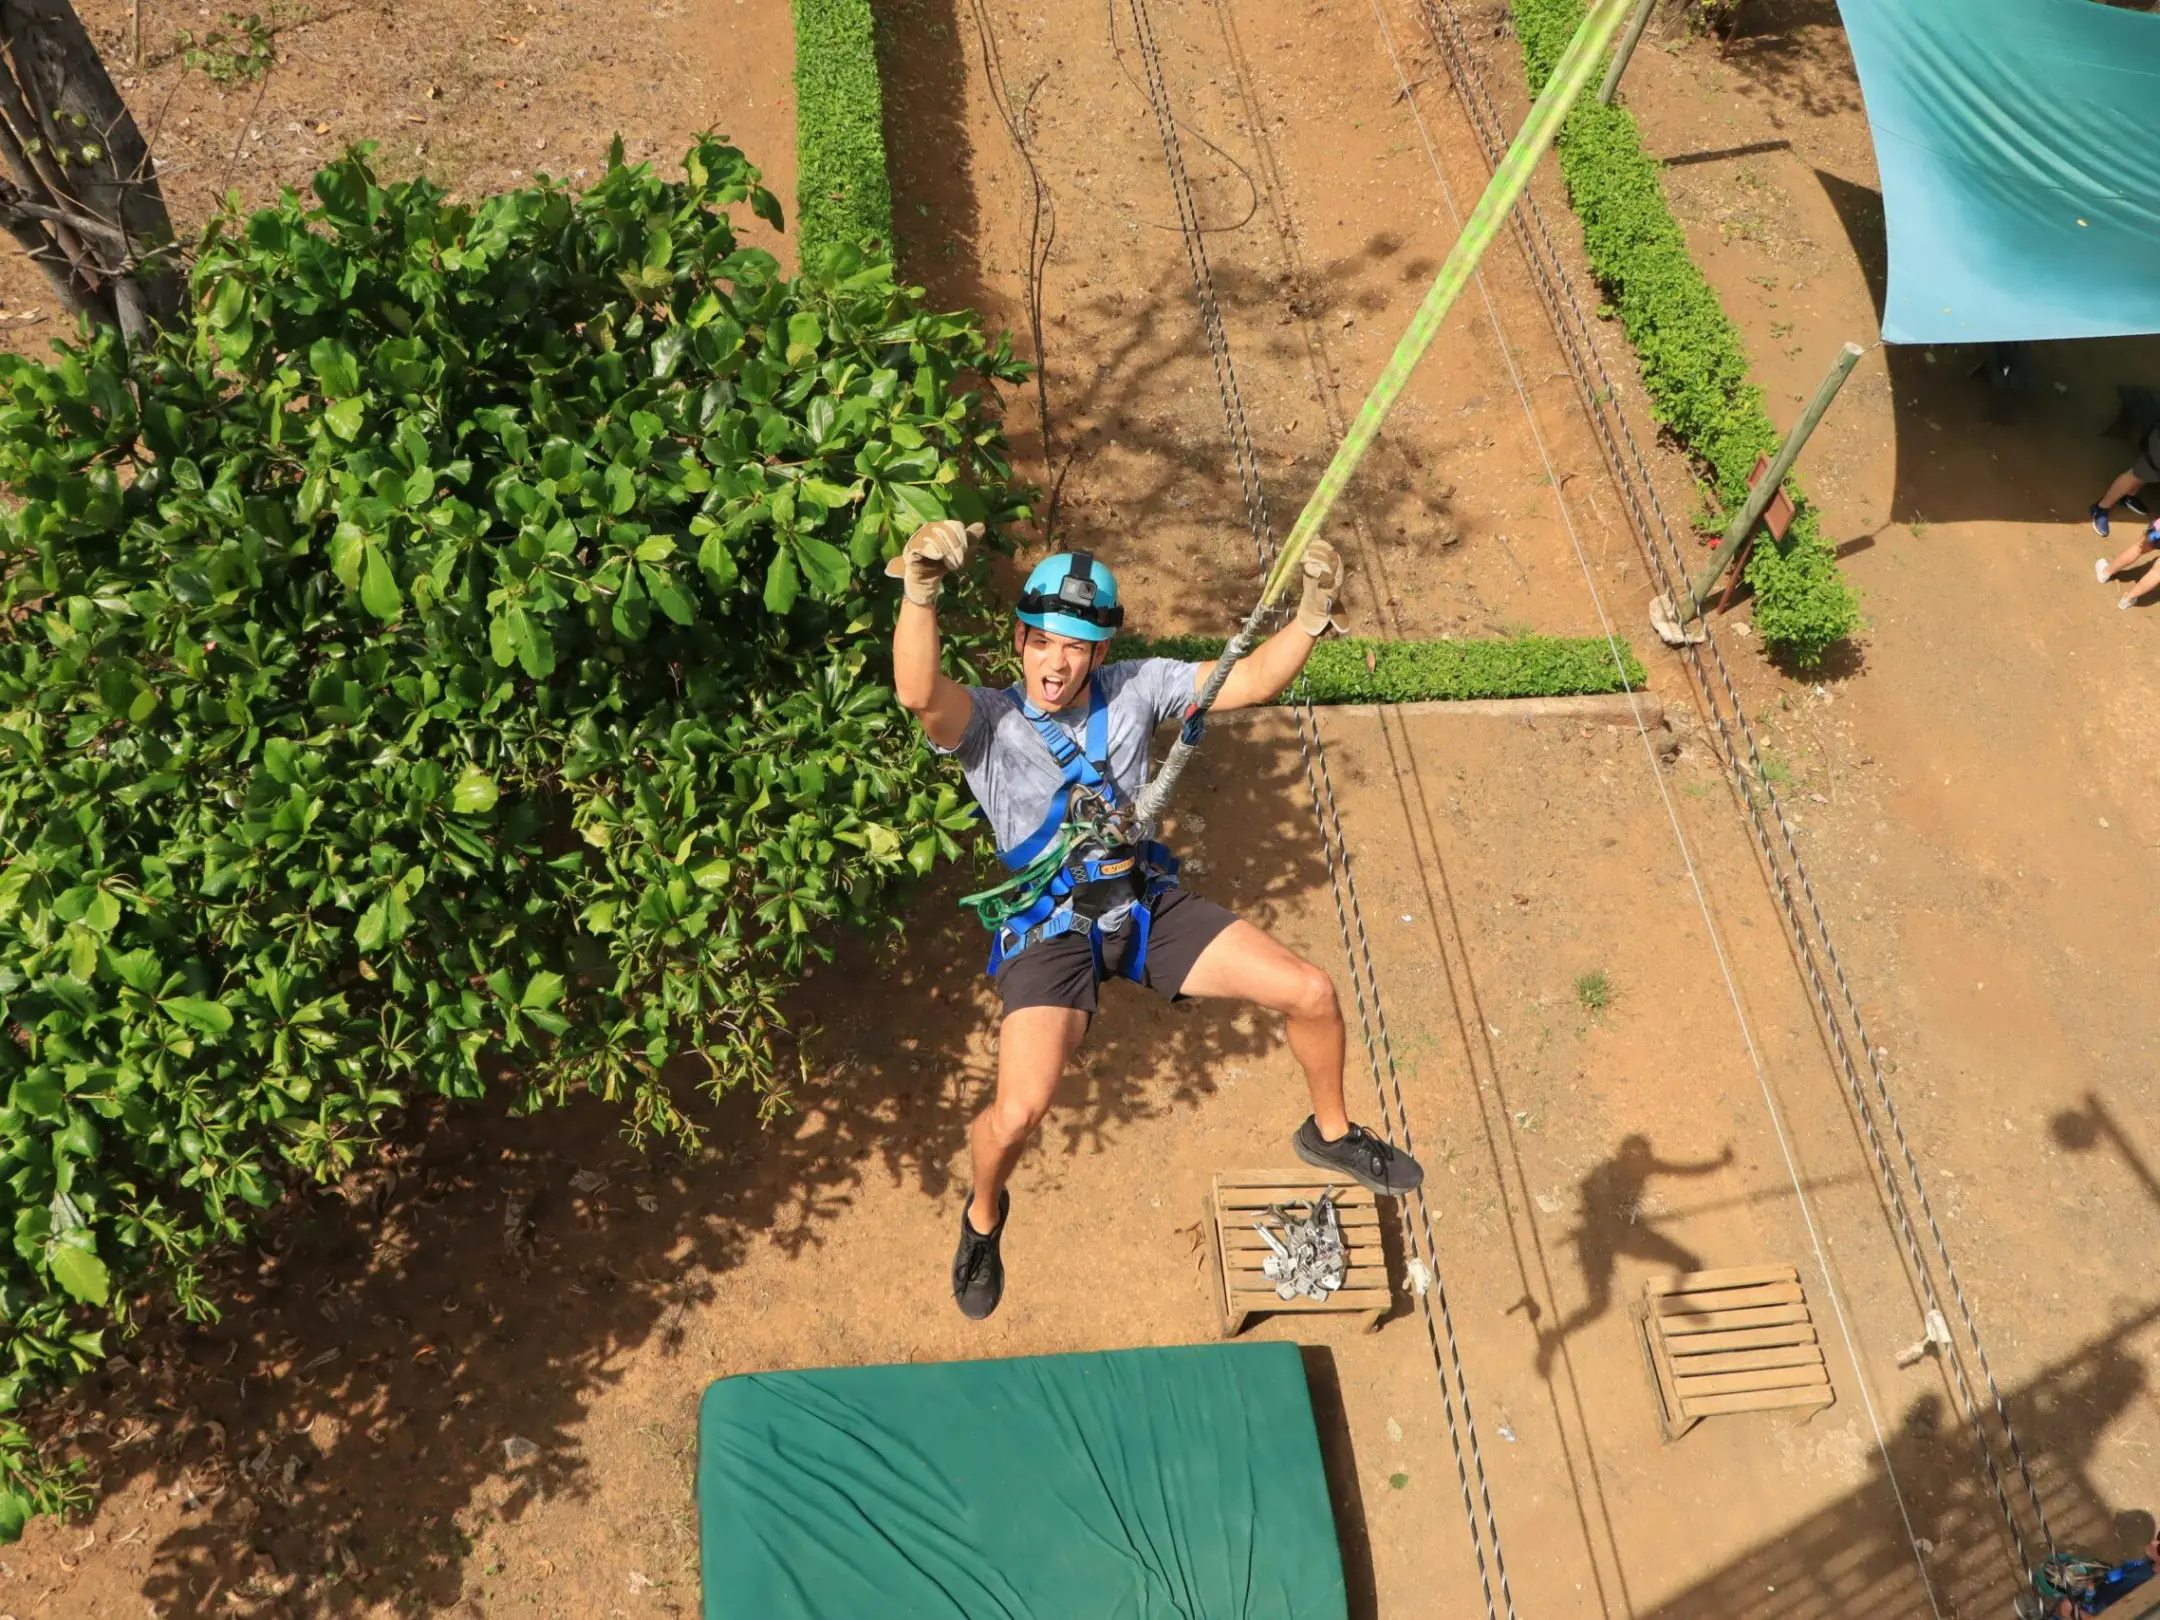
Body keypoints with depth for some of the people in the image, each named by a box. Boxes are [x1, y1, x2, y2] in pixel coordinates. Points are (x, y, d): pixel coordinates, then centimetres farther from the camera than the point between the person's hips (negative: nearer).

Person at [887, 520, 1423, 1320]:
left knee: (1312, 993, -4)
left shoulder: (1135, 688, -1)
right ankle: (983, 1216, 14)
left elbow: (1253, 680, -2)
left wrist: (1313, 610, -19)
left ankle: (1331, 1133, 27)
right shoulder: (986, 722, -13)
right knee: (1019, 1111, -23)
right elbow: (918, 692, -36)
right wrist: (919, 592, -53)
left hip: (1149, 902, 4)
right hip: (1052, 928, -4)